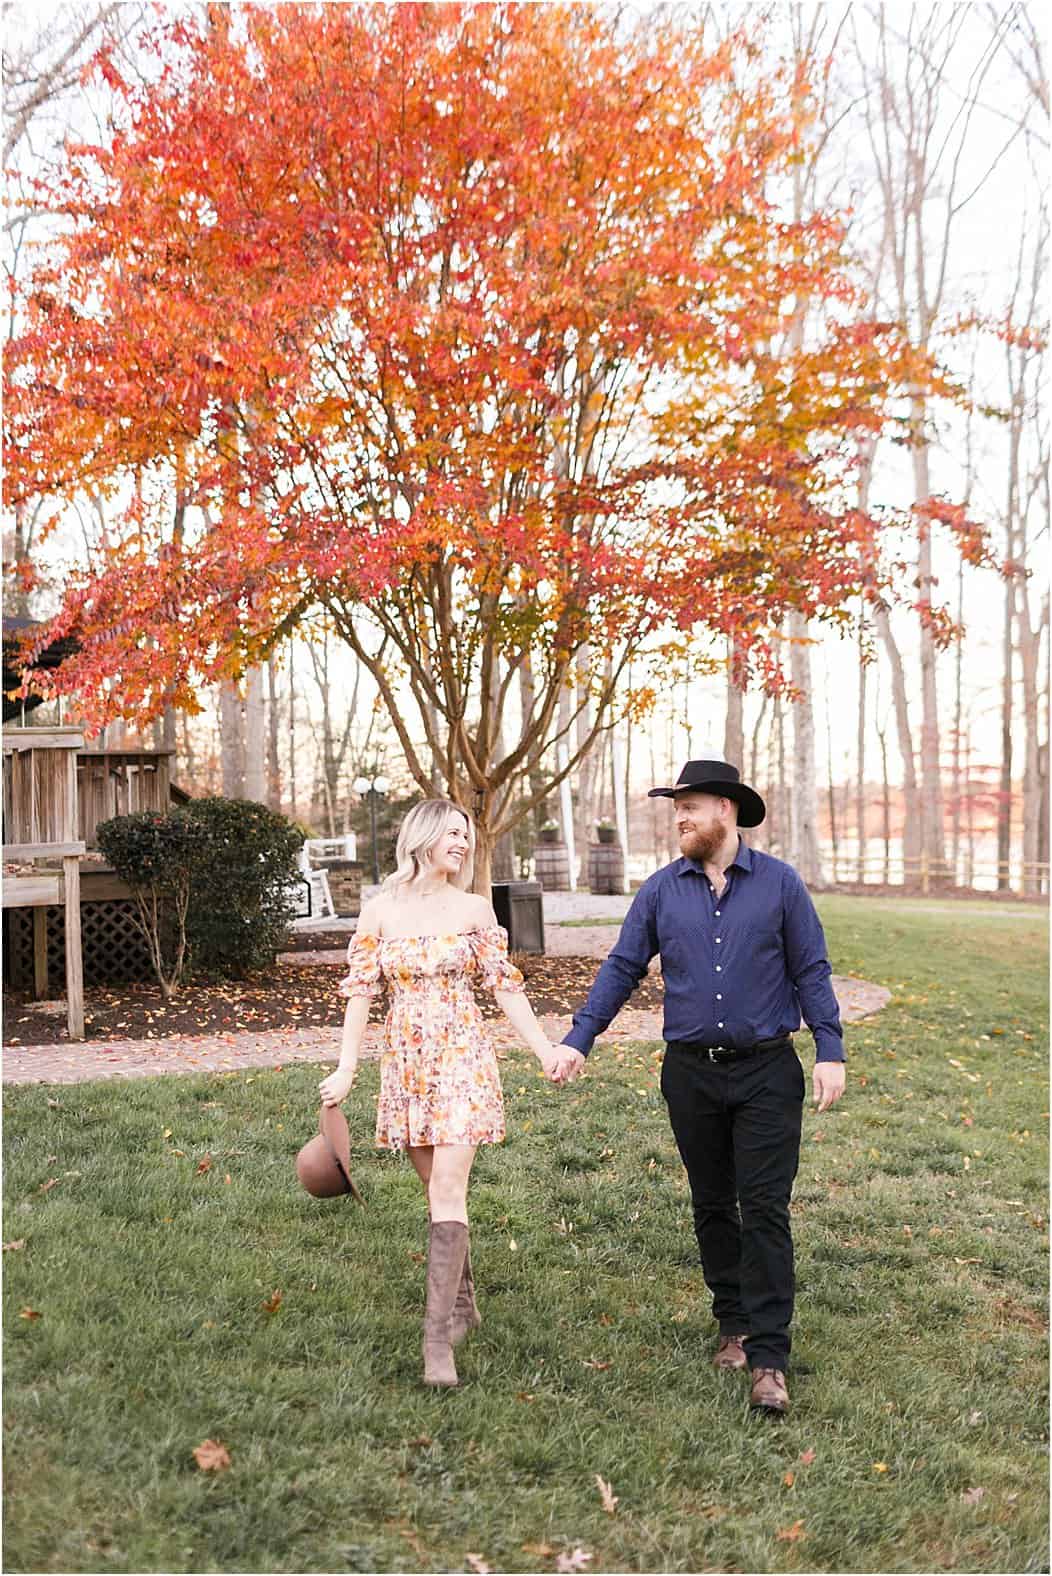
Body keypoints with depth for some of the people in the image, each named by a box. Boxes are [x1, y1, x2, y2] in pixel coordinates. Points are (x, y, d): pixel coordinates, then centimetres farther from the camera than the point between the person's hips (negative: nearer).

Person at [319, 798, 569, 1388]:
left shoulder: (474, 909, 1)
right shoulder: (380, 911, 2)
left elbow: (505, 986, 4)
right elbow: (360, 991, 3)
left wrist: (546, 1049, -2)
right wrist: (346, 1069, -2)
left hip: (463, 1057, -2)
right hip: (407, 1061, 2)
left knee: (448, 1190, -11)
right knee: (438, 1189, 11)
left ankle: (439, 1337, -9)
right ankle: (463, 1302, 30)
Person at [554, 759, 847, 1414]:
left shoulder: (779, 883, -2)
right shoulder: (661, 890, 3)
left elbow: (811, 971, 1)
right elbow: (622, 968, 6)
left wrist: (831, 1052, -5)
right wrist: (579, 1039, -1)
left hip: (767, 1071, -3)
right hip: (691, 1072, 3)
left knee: (765, 1210, -5)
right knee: (713, 1207, 12)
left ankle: (769, 1358, -2)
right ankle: (734, 1325, 27)